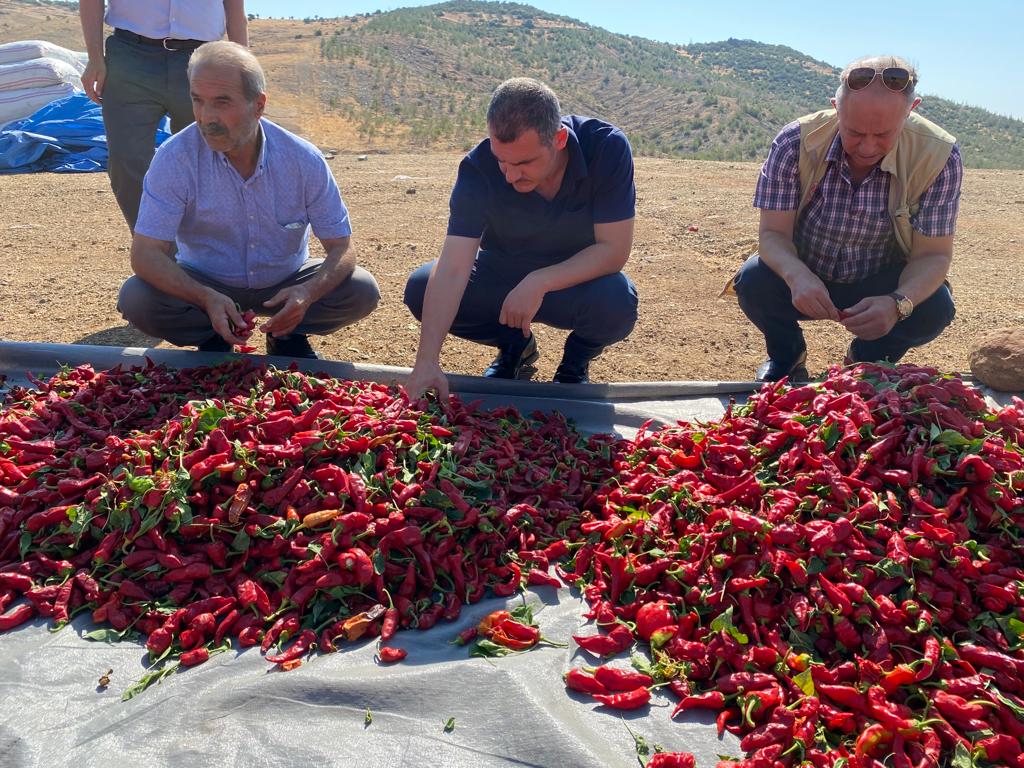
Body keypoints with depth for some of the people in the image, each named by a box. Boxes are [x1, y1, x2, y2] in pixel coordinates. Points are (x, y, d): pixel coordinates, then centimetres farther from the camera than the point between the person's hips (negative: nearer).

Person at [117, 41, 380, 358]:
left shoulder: (304, 160, -17)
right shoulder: (174, 158, -20)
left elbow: (341, 248, -13)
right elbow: (146, 253, -21)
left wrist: (308, 293, -36)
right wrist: (207, 299, -39)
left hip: (285, 283, 1)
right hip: (205, 285, 0)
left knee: (362, 291, -22)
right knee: (135, 299, -27)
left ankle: (288, 336, 6)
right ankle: (214, 340, 3)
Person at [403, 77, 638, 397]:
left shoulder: (607, 147, -27)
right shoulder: (478, 166, -25)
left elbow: (614, 249, -26)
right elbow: (453, 268, -30)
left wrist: (540, 283, -38)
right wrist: (426, 361, -39)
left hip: (579, 280, -1)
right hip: (502, 276, 2)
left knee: (617, 302, -36)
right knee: (420, 289, -21)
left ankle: (577, 359, 2)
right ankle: (514, 345, 6)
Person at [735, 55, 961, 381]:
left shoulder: (939, 157, -21)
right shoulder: (795, 143, -22)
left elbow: (933, 254, -19)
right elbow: (773, 233, -22)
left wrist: (897, 304, -41)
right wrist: (797, 276, -45)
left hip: (882, 286, 0)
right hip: (804, 278, 0)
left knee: (935, 307, -28)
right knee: (753, 281, -29)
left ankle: (868, 363, 8)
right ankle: (787, 356, 6)